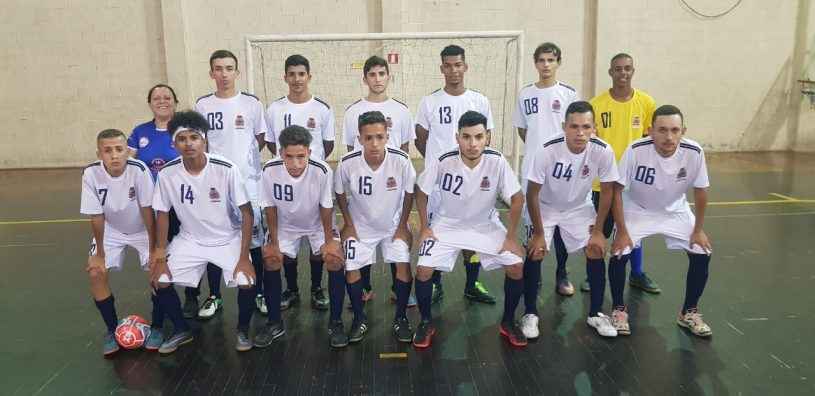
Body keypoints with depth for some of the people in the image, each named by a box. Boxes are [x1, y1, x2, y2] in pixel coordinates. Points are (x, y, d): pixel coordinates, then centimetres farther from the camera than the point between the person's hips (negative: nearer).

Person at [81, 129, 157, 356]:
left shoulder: (139, 170, -30)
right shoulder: (91, 174, -24)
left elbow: (147, 211, -23)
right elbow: (96, 216, -15)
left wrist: (153, 249, -19)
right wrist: (99, 253, -10)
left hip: (142, 229, -2)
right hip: (111, 230, 2)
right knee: (95, 273, -13)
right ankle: (112, 329, 8)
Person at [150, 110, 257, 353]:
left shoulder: (226, 169, -23)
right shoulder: (167, 173, -14)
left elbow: (246, 212, -17)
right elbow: (162, 214, -1)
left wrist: (244, 257, -20)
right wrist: (160, 257, -4)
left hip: (229, 239, -3)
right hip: (190, 240, 3)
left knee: (246, 283, -23)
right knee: (159, 281, -9)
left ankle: (242, 330, 9)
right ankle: (182, 331, 18)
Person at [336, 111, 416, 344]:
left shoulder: (401, 161, -26)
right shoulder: (347, 163, -25)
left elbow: (409, 193, -8)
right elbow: (340, 194, -4)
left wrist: (403, 226, -4)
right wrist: (348, 224, -2)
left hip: (393, 226, 0)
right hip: (360, 227, 1)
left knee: (403, 266, -11)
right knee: (352, 270, -5)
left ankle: (400, 318, 11)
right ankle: (359, 318, 19)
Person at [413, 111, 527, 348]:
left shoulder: (497, 162, -23)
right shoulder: (443, 162, -23)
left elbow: (517, 198, -12)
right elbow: (421, 193, -6)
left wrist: (511, 237, -11)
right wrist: (424, 228, -6)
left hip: (486, 226, 1)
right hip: (447, 225, -1)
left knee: (516, 266, -14)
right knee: (423, 269, -17)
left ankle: (508, 322, 11)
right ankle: (426, 322, 9)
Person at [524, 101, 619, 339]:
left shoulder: (603, 151, -25)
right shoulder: (547, 150, -32)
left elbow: (607, 190, -10)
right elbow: (532, 194, -21)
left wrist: (598, 230, -9)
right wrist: (539, 233, -17)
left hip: (579, 207, 2)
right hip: (545, 207, -2)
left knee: (596, 251, -7)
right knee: (535, 253, -15)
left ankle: (595, 314, 13)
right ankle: (530, 314, 3)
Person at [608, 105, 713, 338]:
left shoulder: (694, 152, -24)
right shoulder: (636, 150, -31)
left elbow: (700, 191, -7)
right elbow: (617, 190, -20)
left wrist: (698, 229, -4)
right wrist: (622, 232, -19)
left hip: (676, 211, 3)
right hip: (637, 210, -2)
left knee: (702, 254, -8)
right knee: (619, 254, -19)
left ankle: (689, 312, 15)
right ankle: (619, 310, 5)